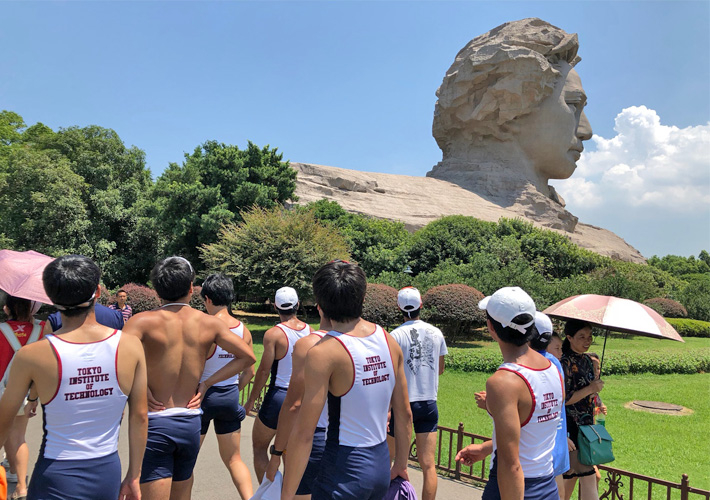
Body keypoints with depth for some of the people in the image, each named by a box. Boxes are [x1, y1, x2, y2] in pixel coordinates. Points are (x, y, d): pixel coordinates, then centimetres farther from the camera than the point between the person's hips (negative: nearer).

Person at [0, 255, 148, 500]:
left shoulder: (32, 356, -15)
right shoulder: (131, 346, -10)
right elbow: (140, 417, -3)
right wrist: (133, 476, 8)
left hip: (56, 479, -3)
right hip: (108, 473, 3)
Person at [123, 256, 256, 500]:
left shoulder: (145, 321, -10)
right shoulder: (208, 323, 0)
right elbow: (248, 356, 3)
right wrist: (206, 383, 5)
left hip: (155, 425, -4)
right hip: (191, 423, 4)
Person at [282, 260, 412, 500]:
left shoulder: (323, 353, -18)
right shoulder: (389, 341, 0)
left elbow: (304, 432, -18)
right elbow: (404, 414, 8)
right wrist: (401, 464, 20)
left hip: (343, 473, -6)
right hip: (381, 466, 6)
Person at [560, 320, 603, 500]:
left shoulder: (587, 360, 10)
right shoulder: (566, 362, -17)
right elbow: (562, 400, -20)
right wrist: (591, 389, -18)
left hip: (585, 427, 8)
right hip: (571, 429, -8)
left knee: (571, 475, 14)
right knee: (587, 477, -5)